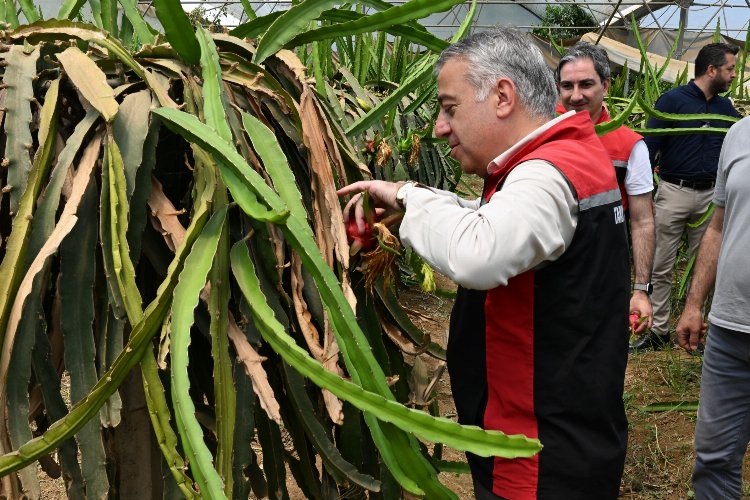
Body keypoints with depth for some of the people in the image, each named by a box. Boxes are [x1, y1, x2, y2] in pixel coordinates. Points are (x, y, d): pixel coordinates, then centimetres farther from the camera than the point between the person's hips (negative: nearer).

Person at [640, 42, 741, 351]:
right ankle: (658, 330, 9)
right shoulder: (672, 101, -6)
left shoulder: (725, 108, 10)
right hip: (674, 192, -5)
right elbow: (649, 146, -8)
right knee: (662, 267, 1)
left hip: (710, 195, 5)